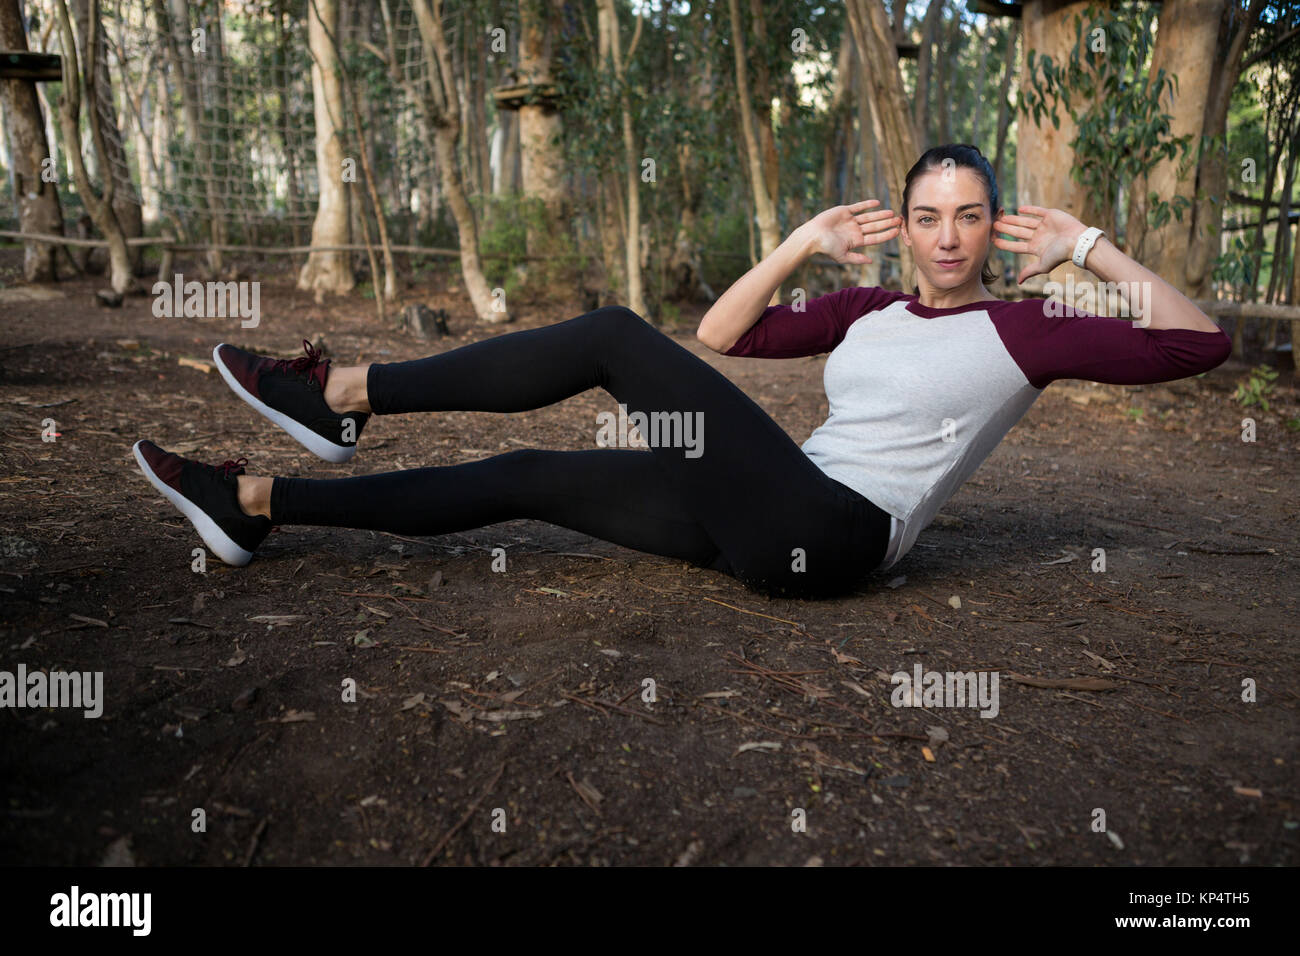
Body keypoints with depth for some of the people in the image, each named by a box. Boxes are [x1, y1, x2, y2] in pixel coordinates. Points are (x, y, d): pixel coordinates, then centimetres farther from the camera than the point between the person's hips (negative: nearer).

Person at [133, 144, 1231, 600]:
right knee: (523, 477, -2)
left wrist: (1093, 248, -2)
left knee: (615, 335, -14)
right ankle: (254, 505, 5)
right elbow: (720, 335, 15)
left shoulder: (1023, 329, 3)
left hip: (828, 533, -7)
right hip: (767, 523, 7)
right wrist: (805, 243, 9)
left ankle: (346, 394, -4)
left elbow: (1198, 342, -4)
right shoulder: (870, 312, 17)